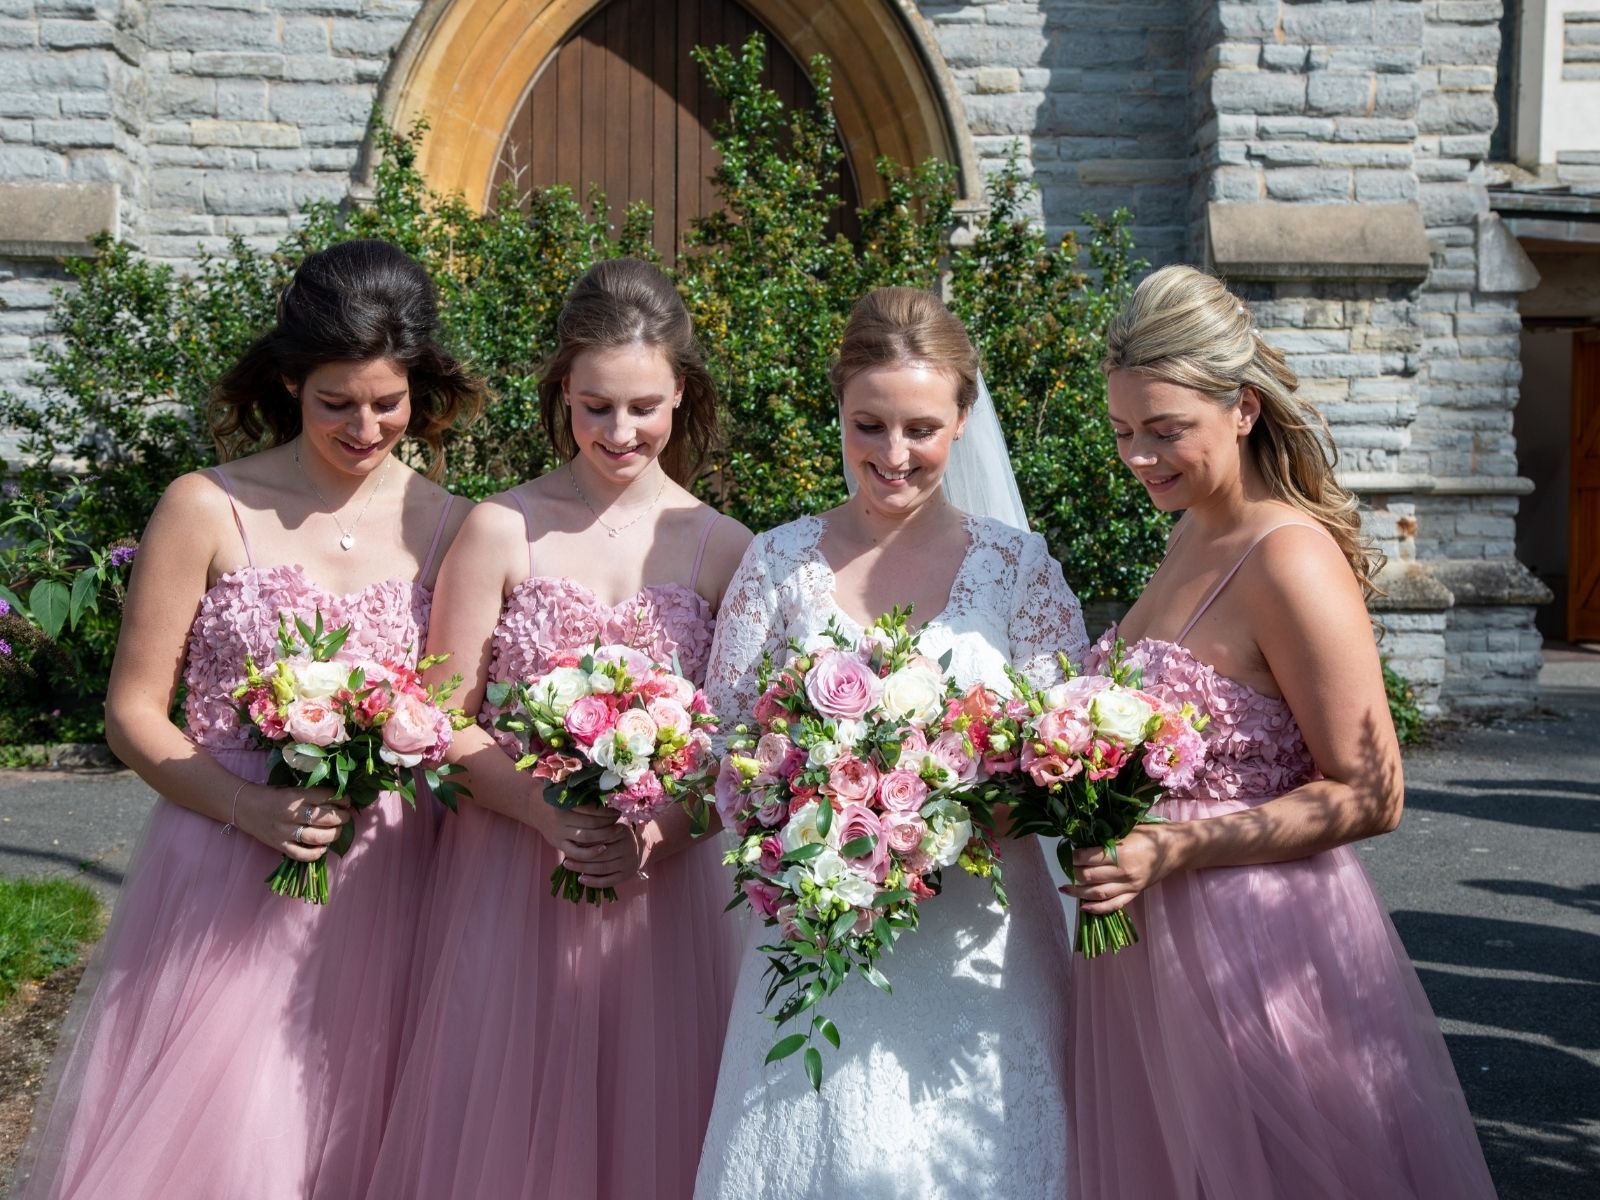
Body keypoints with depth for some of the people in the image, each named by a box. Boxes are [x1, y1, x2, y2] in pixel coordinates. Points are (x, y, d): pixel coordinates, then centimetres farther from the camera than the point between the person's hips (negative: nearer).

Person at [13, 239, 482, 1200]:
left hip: (383, 889, 2)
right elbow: (134, 713, -3)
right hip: (227, 889, -2)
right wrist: (250, 807, -17)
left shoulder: (446, 525, 3)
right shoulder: (209, 511, -4)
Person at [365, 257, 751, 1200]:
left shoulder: (722, 549, 0)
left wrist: (661, 827, -16)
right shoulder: (503, 531, -3)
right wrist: (547, 810, -17)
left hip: (664, 885, 1)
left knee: (647, 1122, 11)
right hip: (512, 882, -1)